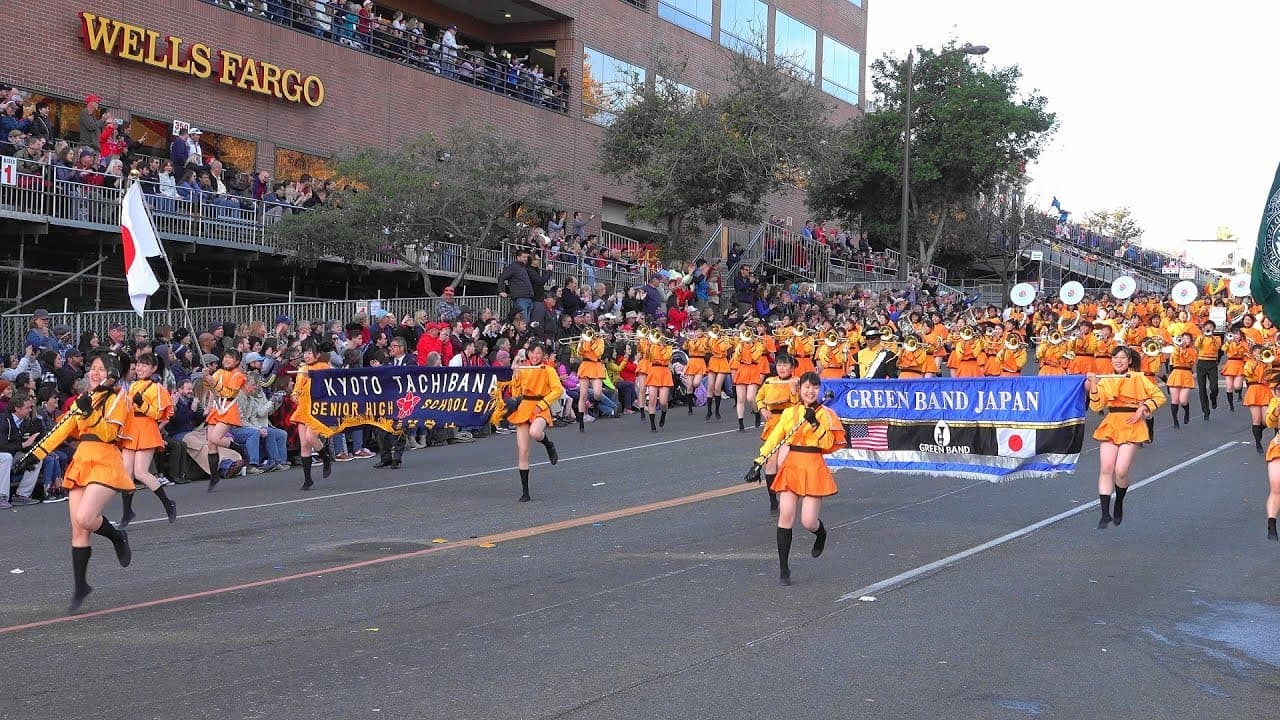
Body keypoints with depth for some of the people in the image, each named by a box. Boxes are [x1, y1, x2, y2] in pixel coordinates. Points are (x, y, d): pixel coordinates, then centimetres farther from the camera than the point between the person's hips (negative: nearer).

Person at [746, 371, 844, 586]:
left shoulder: (825, 414, 1)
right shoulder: (789, 413, 9)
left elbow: (828, 444, -9)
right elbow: (774, 439, 8)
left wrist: (816, 423, -20)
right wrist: (759, 462, 0)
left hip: (813, 468, -2)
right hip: (791, 467, 2)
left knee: (808, 521, -6)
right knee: (786, 517, -6)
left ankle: (821, 534, 34)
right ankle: (783, 568, 4)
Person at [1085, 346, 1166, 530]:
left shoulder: (1138, 378, 4)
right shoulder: (1105, 380, 11)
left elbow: (1159, 396, 3)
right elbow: (1096, 406, 0)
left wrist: (1142, 409, -8)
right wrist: (1093, 385, -10)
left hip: (1131, 427, -3)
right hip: (1110, 426, 3)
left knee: (1121, 471, -11)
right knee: (1106, 469, -9)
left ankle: (1119, 505, 17)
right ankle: (1105, 514, -5)